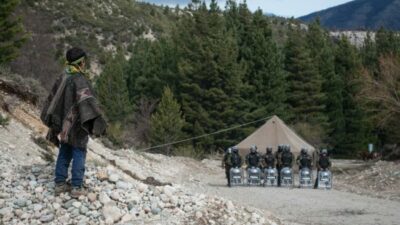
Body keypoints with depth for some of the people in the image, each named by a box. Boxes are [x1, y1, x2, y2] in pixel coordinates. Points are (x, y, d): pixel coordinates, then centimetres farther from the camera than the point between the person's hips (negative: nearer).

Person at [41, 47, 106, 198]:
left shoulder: (62, 78, 7)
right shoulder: (79, 79, -18)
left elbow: (52, 99, 16)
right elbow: (86, 100, -29)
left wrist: (51, 119, 28)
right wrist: (97, 120, -34)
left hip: (64, 124, 7)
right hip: (76, 124, -7)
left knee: (64, 153, 15)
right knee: (79, 154, 0)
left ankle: (60, 184, 17)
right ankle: (77, 187, 1)